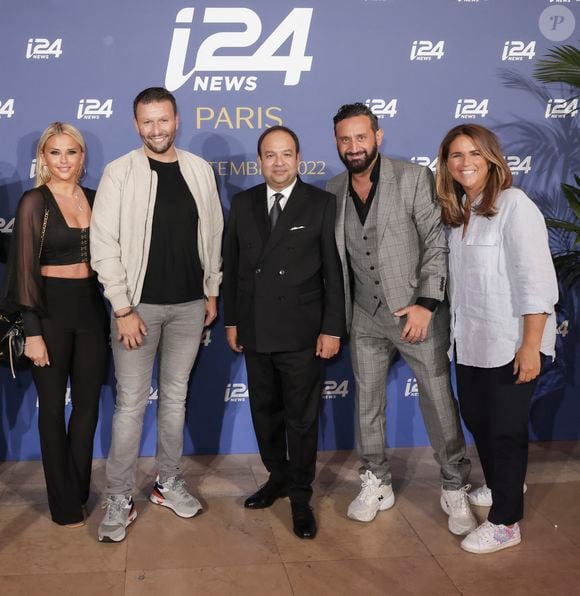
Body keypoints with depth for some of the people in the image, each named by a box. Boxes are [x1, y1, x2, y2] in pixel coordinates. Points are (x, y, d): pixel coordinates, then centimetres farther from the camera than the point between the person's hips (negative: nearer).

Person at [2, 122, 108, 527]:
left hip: (91, 307, 4)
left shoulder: (95, 199, 6)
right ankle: (64, 502, 23)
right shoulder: (34, 202, -7)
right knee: (53, 406, 9)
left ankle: (80, 490, 29)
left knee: (88, 402, 11)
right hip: (51, 309, -4)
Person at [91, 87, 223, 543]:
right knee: (131, 403, 1)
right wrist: (123, 308, -13)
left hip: (189, 304, 3)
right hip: (138, 304, -3)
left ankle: (169, 484, 28)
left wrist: (212, 291, 8)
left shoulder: (200, 170, 3)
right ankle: (119, 500, 13)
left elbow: (213, 235, 10)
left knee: (176, 398, 13)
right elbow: (104, 244, -10)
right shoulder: (119, 172, -7)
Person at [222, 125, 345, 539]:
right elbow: (231, 265, 10)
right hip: (255, 331, 4)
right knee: (265, 411, 16)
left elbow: (334, 271, -6)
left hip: (302, 332, -4)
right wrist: (231, 320, 9)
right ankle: (278, 478, 36)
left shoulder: (321, 204, -4)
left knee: (302, 418, 6)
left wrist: (332, 329, -9)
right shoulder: (243, 204, 7)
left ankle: (301, 497, 21)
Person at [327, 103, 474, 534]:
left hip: (418, 312, -4)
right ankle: (377, 485, 29)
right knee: (368, 404, 12)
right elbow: (335, 257, 10)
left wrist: (426, 304, -17)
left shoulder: (414, 178, -9)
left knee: (440, 404, 3)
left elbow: (438, 243, -10)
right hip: (366, 318, 4)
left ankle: (455, 490, 21)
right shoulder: (334, 191, 4)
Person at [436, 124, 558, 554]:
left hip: (509, 342, -7)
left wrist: (531, 345, -22)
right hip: (470, 340, 8)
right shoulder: (460, 211, 8)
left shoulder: (513, 204, -15)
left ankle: (506, 523, 19)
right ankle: (500, 486, 43)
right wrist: (457, 328, 6)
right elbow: (462, 278, 9)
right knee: (475, 418, 19)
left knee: (506, 428, 4)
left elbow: (536, 279, -20)